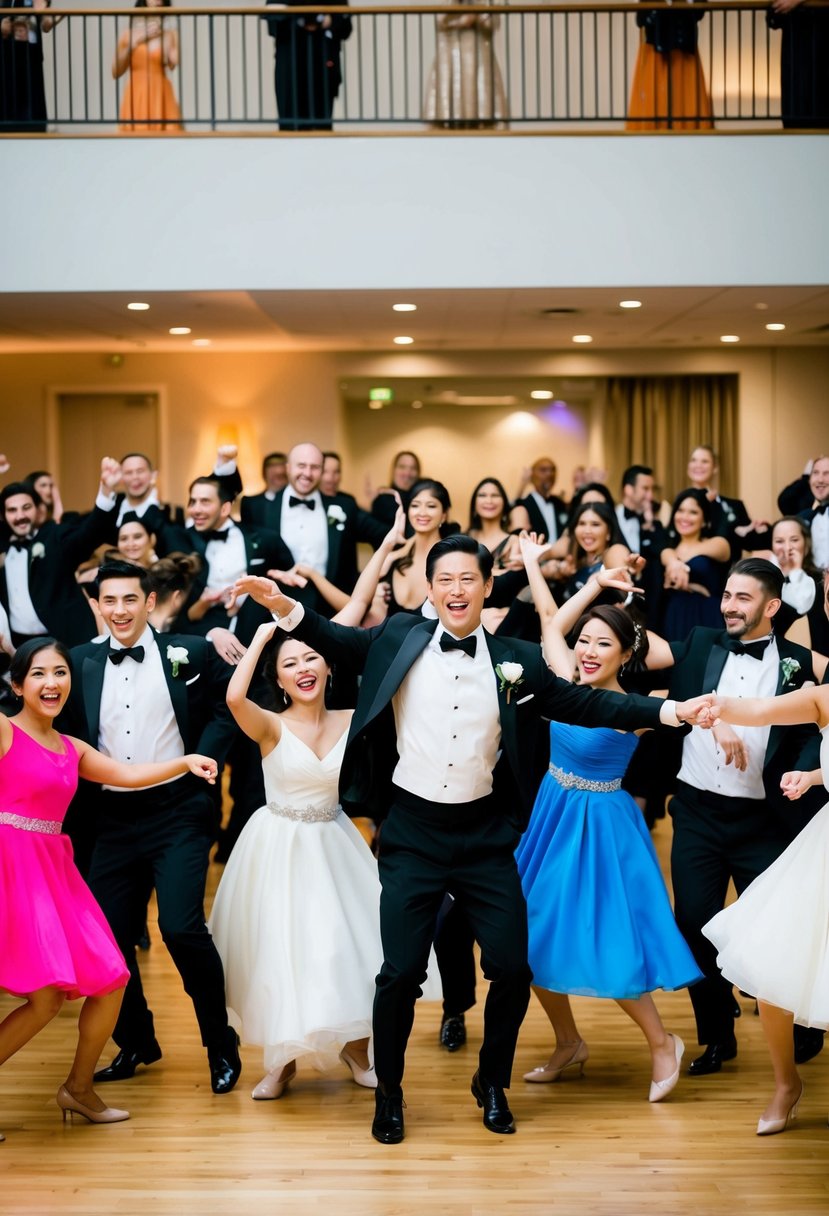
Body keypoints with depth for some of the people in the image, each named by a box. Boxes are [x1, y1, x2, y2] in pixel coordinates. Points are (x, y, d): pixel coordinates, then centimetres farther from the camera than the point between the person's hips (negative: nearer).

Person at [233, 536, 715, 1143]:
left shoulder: (517, 661, 1)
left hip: (484, 835, 1)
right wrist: (286, 607, -15)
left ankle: (493, 1083, 27)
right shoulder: (399, 640, 1)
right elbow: (339, 640, 3)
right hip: (411, 832, -1)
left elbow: (583, 703, 4)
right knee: (401, 970, -2)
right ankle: (389, 1093, 21)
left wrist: (670, 711, -2)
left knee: (512, 967, 2)